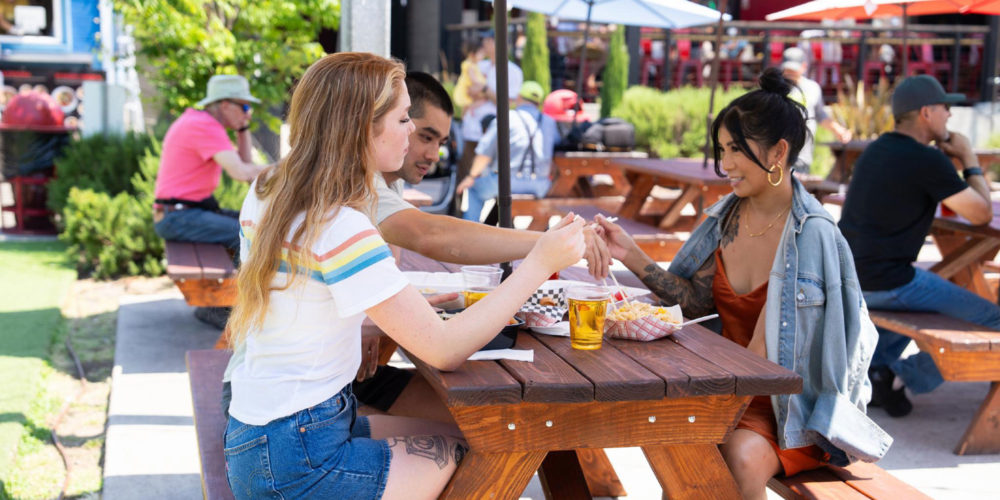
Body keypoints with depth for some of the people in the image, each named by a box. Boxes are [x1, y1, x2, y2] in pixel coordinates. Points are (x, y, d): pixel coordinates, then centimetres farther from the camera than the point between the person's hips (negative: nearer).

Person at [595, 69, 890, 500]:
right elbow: (697, 300, 4)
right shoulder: (729, 215, 4)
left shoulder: (811, 235, -16)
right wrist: (631, 256, -4)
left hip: (792, 402, -5)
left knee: (742, 455, -33)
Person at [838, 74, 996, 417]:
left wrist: (950, 155, 14)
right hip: (886, 283, -9)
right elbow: (981, 214, -7)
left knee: (928, 295, 38)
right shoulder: (929, 161, -15)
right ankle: (905, 377, 2)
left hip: (848, 278, 9)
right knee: (991, 322, 1)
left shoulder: (878, 148, 12)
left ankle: (872, 366, 23)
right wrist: (969, 160, 5)